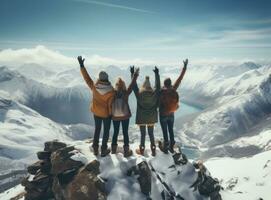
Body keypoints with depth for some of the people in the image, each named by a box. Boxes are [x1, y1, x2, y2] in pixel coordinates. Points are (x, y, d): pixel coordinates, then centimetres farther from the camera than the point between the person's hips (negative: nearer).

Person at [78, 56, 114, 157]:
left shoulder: (94, 86, -18)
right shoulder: (111, 91, -24)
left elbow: (87, 78, -6)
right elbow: (110, 104, -18)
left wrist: (82, 66, 2)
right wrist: (111, 114, 0)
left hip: (96, 112, 3)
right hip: (106, 113, -3)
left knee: (97, 129, 21)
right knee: (106, 131, 14)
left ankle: (95, 149, 30)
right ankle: (104, 150, 22)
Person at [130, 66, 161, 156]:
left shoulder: (139, 93, -13)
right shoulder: (154, 93, -7)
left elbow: (134, 85, -2)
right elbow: (158, 85, 7)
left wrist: (132, 73, 5)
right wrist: (157, 74, 17)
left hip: (141, 118, -2)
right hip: (152, 117, 2)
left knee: (142, 134, 9)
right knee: (151, 134, 14)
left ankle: (141, 150, 22)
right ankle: (153, 151, 18)